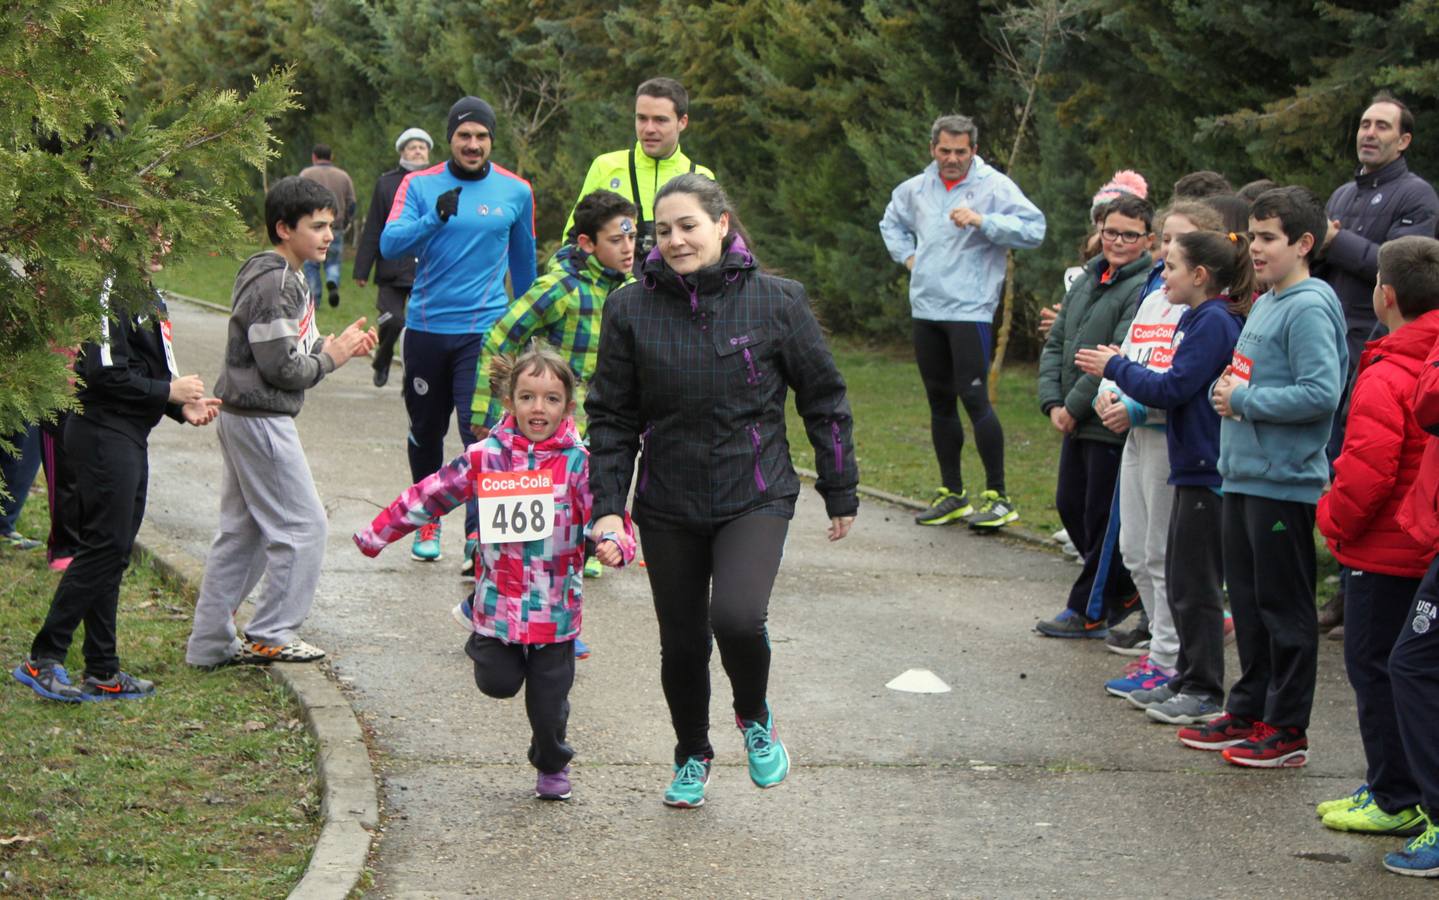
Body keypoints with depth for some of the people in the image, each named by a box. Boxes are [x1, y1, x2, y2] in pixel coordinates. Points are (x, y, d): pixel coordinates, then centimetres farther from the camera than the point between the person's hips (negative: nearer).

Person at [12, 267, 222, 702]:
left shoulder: (148, 296, 16)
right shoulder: (113, 291, -16)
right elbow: (105, 374, -22)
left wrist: (183, 406, 4)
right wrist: (169, 392, -13)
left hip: (130, 438, 10)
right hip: (104, 433, -10)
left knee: (113, 551, 11)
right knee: (103, 547, -10)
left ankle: (103, 673, 15)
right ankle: (42, 661, -7)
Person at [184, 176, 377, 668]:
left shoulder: (286, 278, 14)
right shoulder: (274, 285, -19)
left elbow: (294, 348, 19)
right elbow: (282, 366, -22)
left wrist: (336, 345, 4)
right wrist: (331, 356, -8)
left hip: (244, 419, 11)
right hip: (261, 420, -11)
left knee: (242, 531, 14)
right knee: (302, 526, -3)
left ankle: (210, 642, 18)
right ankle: (272, 634, 4)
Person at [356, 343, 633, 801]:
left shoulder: (578, 463, -7)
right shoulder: (485, 458, -4)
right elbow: (428, 497, 6)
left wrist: (614, 544, -34)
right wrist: (376, 535, 10)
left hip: (555, 608, -1)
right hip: (498, 600, 1)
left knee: (549, 701, 6)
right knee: (498, 682, 1)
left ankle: (552, 767, 35)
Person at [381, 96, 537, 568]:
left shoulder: (515, 192, 4)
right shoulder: (419, 186, 0)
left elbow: (523, 260, 18)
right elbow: (390, 243, -13)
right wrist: (434, 219, -29)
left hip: (485, 329, -1)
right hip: (426, 328, 1)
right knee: (425, 432, 11)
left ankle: (478, 530, -11)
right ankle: (427, 522, 28)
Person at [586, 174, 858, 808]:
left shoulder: (776, 302, -5)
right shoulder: (631, 309, -2)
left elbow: (823, 399, 4)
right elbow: (612, 416, 4)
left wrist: (841, 494, 7)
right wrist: (607, 504, -3)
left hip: (755, 499, -2)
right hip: (667, 505, 2)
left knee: (737, 618, -24)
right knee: (682, 642, 10)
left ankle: (755, 715, 9)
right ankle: (692, 757, 37)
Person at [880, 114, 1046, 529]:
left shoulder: (995, 186, -6)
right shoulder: (917, 188, 13)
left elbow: (1034, 229, -17)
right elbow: (891, 221, 34)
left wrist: (982, 221, -24)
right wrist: (907, 256, 17)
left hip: (969, 309, -6)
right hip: (925, 308, 7)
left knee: (974, 397, -13)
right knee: (940, 401, 11)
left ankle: (998, 496, -8)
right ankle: (952, 494, 20)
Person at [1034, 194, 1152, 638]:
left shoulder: (1145, 289, -15)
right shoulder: (1087, 281, 12)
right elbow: (1055, 345, 12)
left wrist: (1075, 406, -15)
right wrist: (1053, 403, -1)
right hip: (1076, 423, 9)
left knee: (1102, 517, 1)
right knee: (1070, 506, 16)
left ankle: (1090, 611, 12)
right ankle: (1126, 588, 30)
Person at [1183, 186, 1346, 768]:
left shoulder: (1309, 308, -15)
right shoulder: (1264, 304, 15)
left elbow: (1321, 393, -24)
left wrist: (1244, 400, -16)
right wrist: (1227, 390, 5)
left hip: (1285, 481, -10)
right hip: (1244, 477, 10)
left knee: (1283, 605, -2)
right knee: (1247, 599, 16)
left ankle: (1286, 729, 4)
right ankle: (1248, 710, 26)